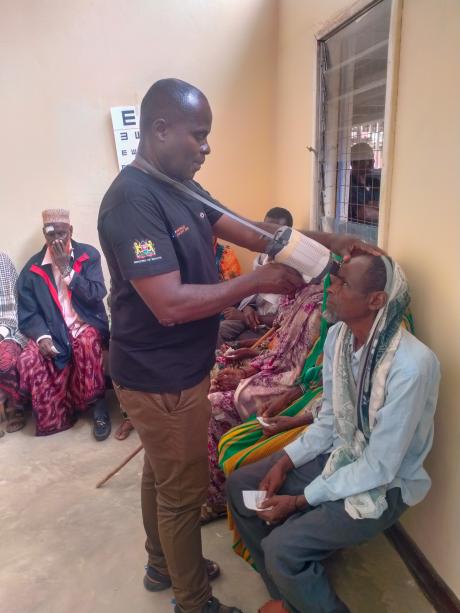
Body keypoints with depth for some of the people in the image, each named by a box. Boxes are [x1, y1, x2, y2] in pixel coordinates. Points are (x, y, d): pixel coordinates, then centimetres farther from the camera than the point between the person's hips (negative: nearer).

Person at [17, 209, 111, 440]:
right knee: (28, 360, -24)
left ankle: (97, 405, -16)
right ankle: (53, 417, -4)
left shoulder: (89, 255, 0)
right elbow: (28, 312, 1)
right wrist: (42, 336, -17)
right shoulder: (33, 267, 4)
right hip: (53, 332, 2)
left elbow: (97, 295, -10)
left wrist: (67, 269, -14)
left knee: (87, 342, -36)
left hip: (86, 326, -2)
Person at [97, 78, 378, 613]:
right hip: (161, 380, -9)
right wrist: (256, 282, -23)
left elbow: (250, 233, 4)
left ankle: (162, 566, 49)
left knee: (162, 474, 25)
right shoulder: (132, 200, -24)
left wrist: (327, 241, -4)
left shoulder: (181, 187, 5)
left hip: (174, 369, 9)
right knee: (185, 492, 10)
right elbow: (170, 304, -31)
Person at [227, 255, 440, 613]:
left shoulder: (410, 366, -31)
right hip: (339, 453, 7)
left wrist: (301, 500, -19)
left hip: (384, 485, -7)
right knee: (240, 486, 3)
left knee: (283, 548, -23)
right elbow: (329, 419, 4)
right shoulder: (338, 335, -8)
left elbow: (379, 468, -25)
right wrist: (285, 462, -7)